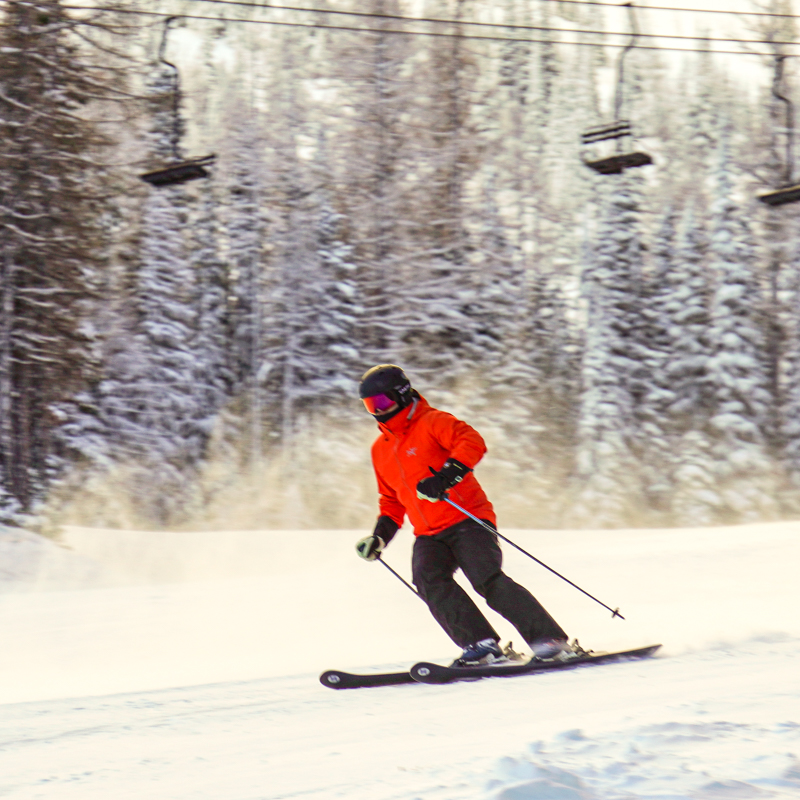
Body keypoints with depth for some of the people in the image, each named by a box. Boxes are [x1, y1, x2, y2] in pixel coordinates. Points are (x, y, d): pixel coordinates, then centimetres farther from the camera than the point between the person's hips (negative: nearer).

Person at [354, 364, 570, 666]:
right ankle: (481, 644, -25)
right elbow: (392, 500, 32)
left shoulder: (432, 423, -2)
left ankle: (549, 639, -15)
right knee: (429, 580, -23)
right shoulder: (381, 449, 20)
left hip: (467, 520, -6)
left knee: (489, 581, -22)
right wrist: (380, 535, 18)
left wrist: (445, 477, -33)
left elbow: (472, 442, -20)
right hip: (429, 536, 6)